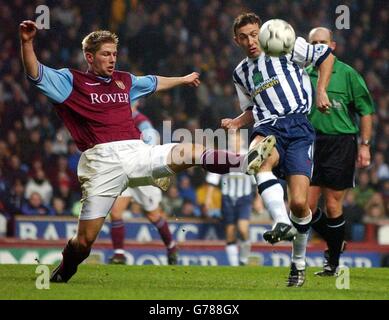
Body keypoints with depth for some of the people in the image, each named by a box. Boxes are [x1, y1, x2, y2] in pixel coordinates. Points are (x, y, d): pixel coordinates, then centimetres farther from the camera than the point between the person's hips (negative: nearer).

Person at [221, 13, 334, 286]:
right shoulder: (241, 74, 21)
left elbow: (326, 55, 14)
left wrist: (321, 91, 4)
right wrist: (236, 122, 12)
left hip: (298, 125, -3)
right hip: (267, 128, 3)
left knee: (299, 202, -15)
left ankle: (299, 261, 9)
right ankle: (282, 223, -49)